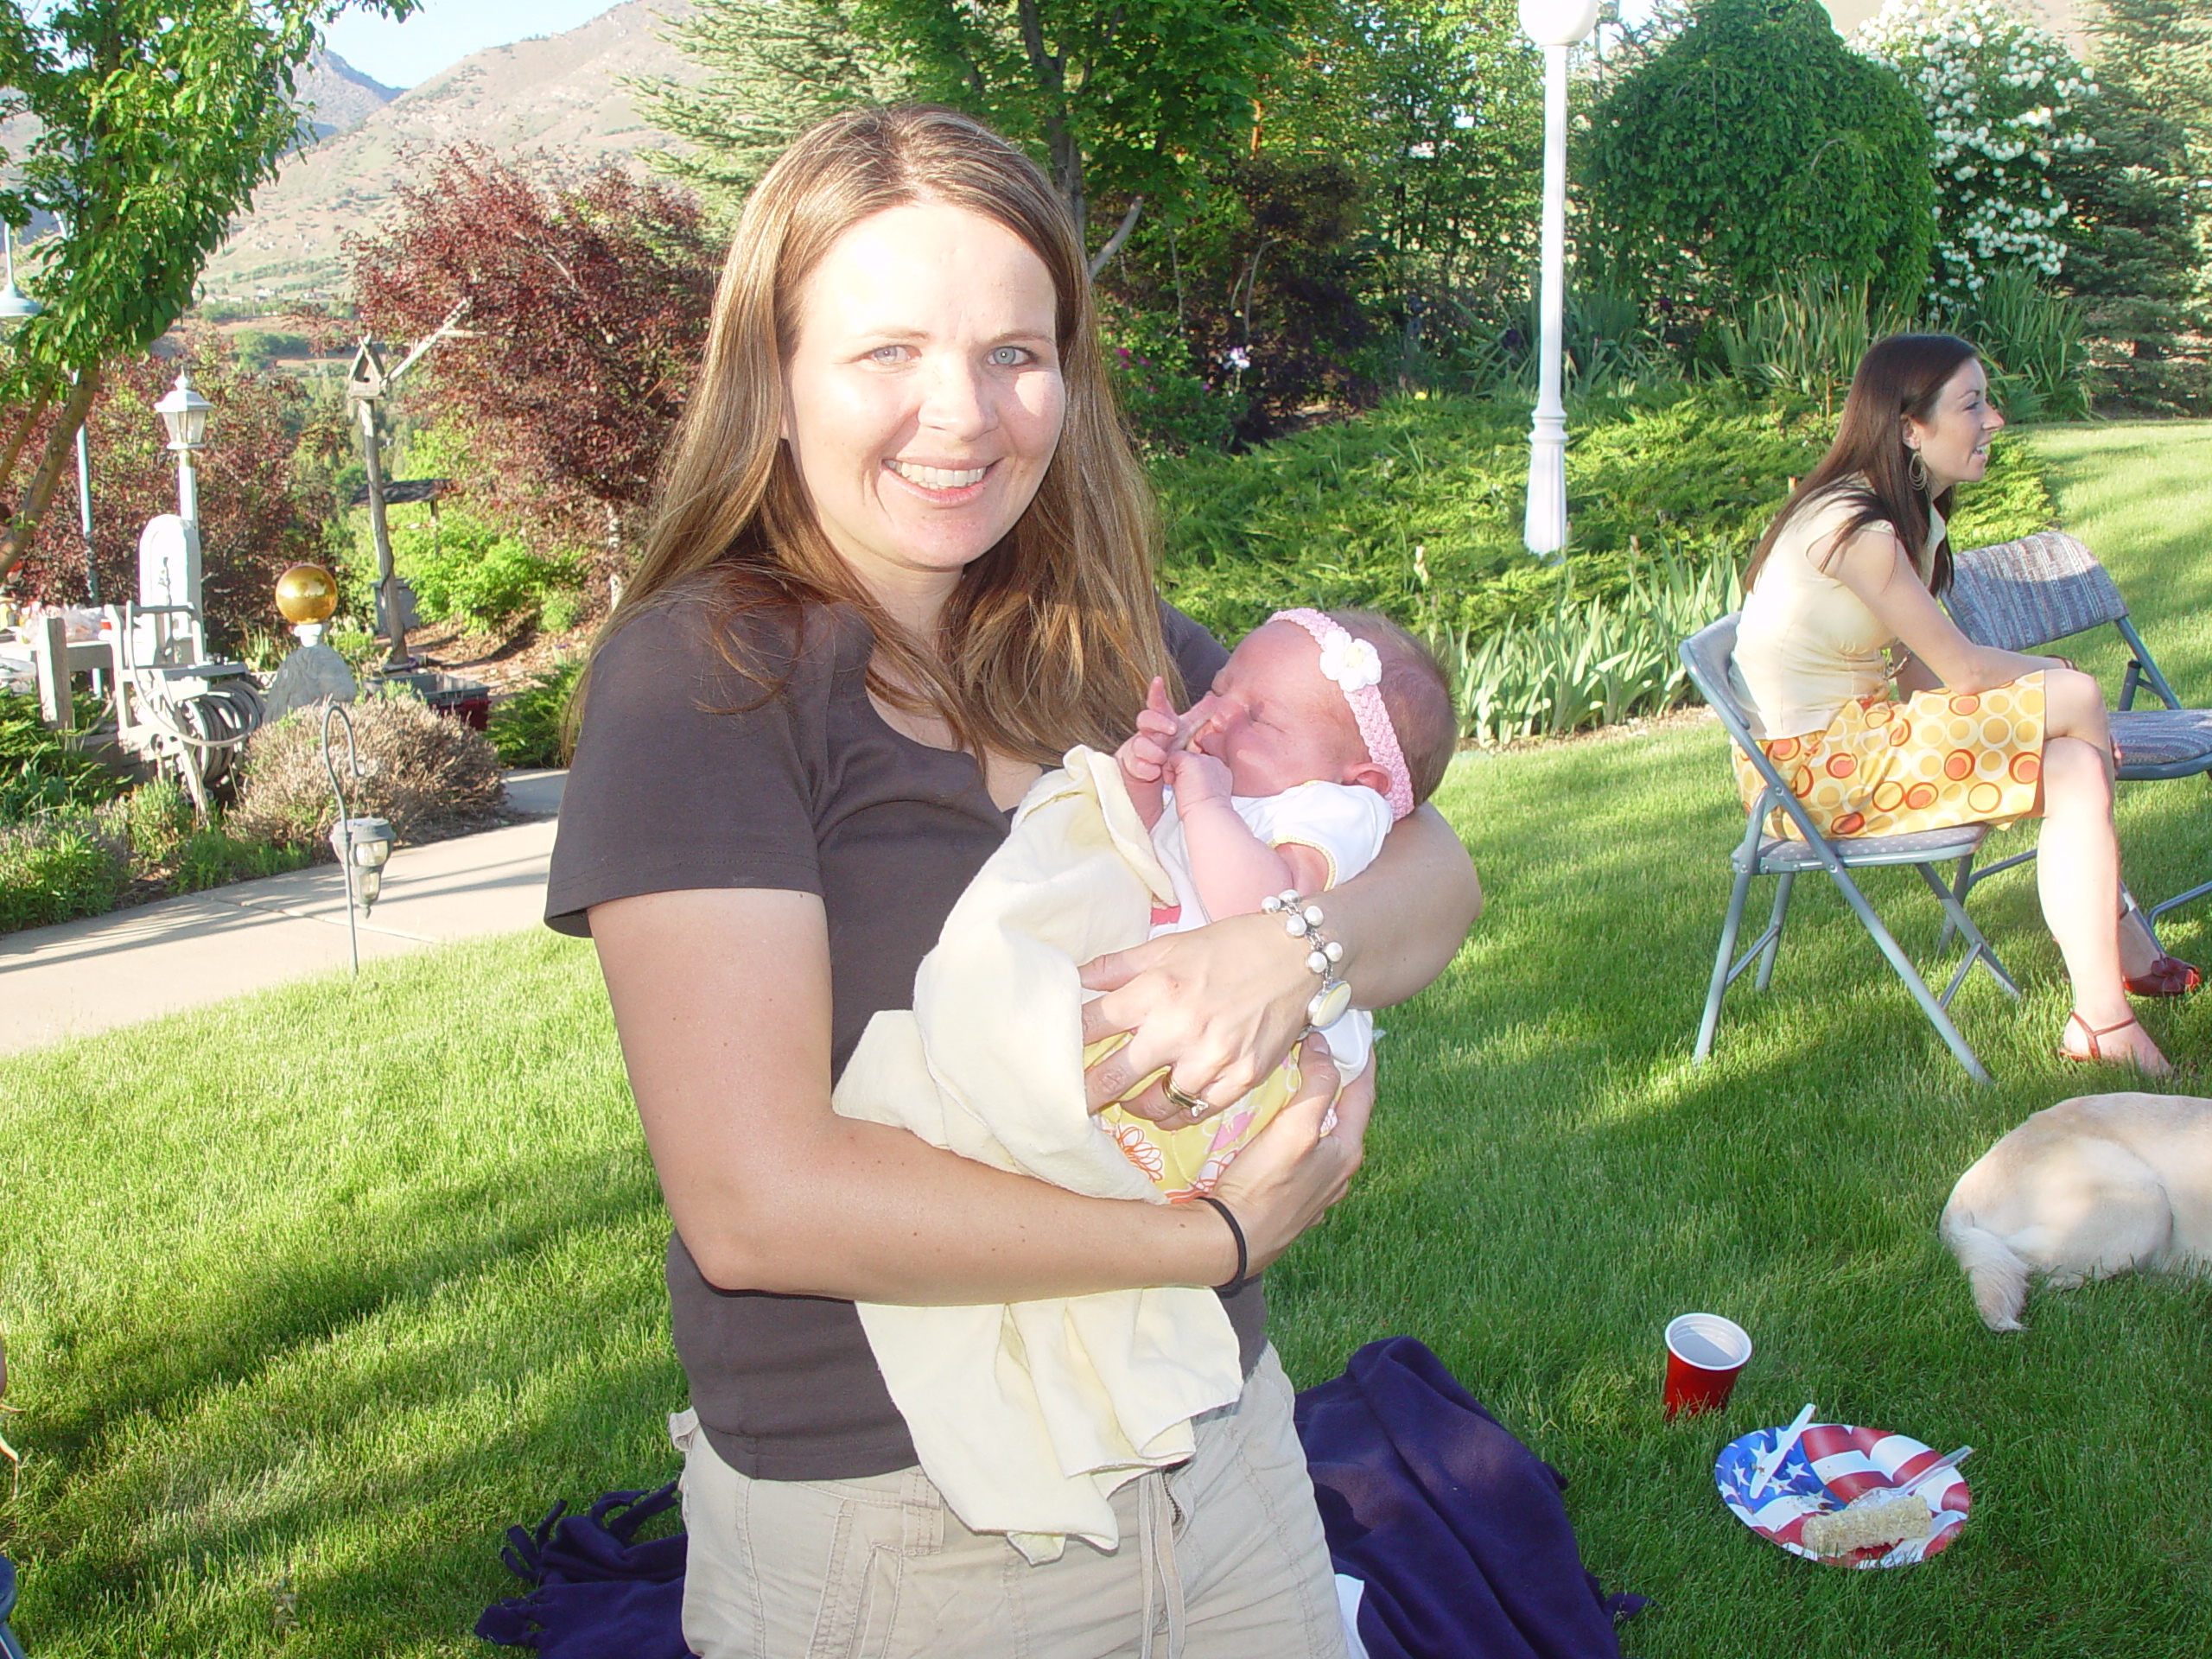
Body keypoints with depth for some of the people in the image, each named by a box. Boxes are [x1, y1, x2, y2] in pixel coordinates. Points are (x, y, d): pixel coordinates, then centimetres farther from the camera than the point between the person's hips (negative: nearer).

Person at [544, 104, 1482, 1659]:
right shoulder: (698, 674, -15)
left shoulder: (1120, 647, 1)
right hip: (879, 1521, -5)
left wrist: (1285, 948, -23)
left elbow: (1432, 873, 0)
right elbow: (755, 1201, -23)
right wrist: (1220, 1230, -18)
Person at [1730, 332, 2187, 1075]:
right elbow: (1961, 669, -16)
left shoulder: (1911, 516, 12)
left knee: (2077, 767, -1)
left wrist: (2038, 678, -8)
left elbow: (1923, 677, 6)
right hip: (1813, 769, -9)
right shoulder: (1853, 526, -20)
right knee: (2079, 701, -8)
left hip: (1857, 737, 9)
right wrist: (2050, 677, 2)